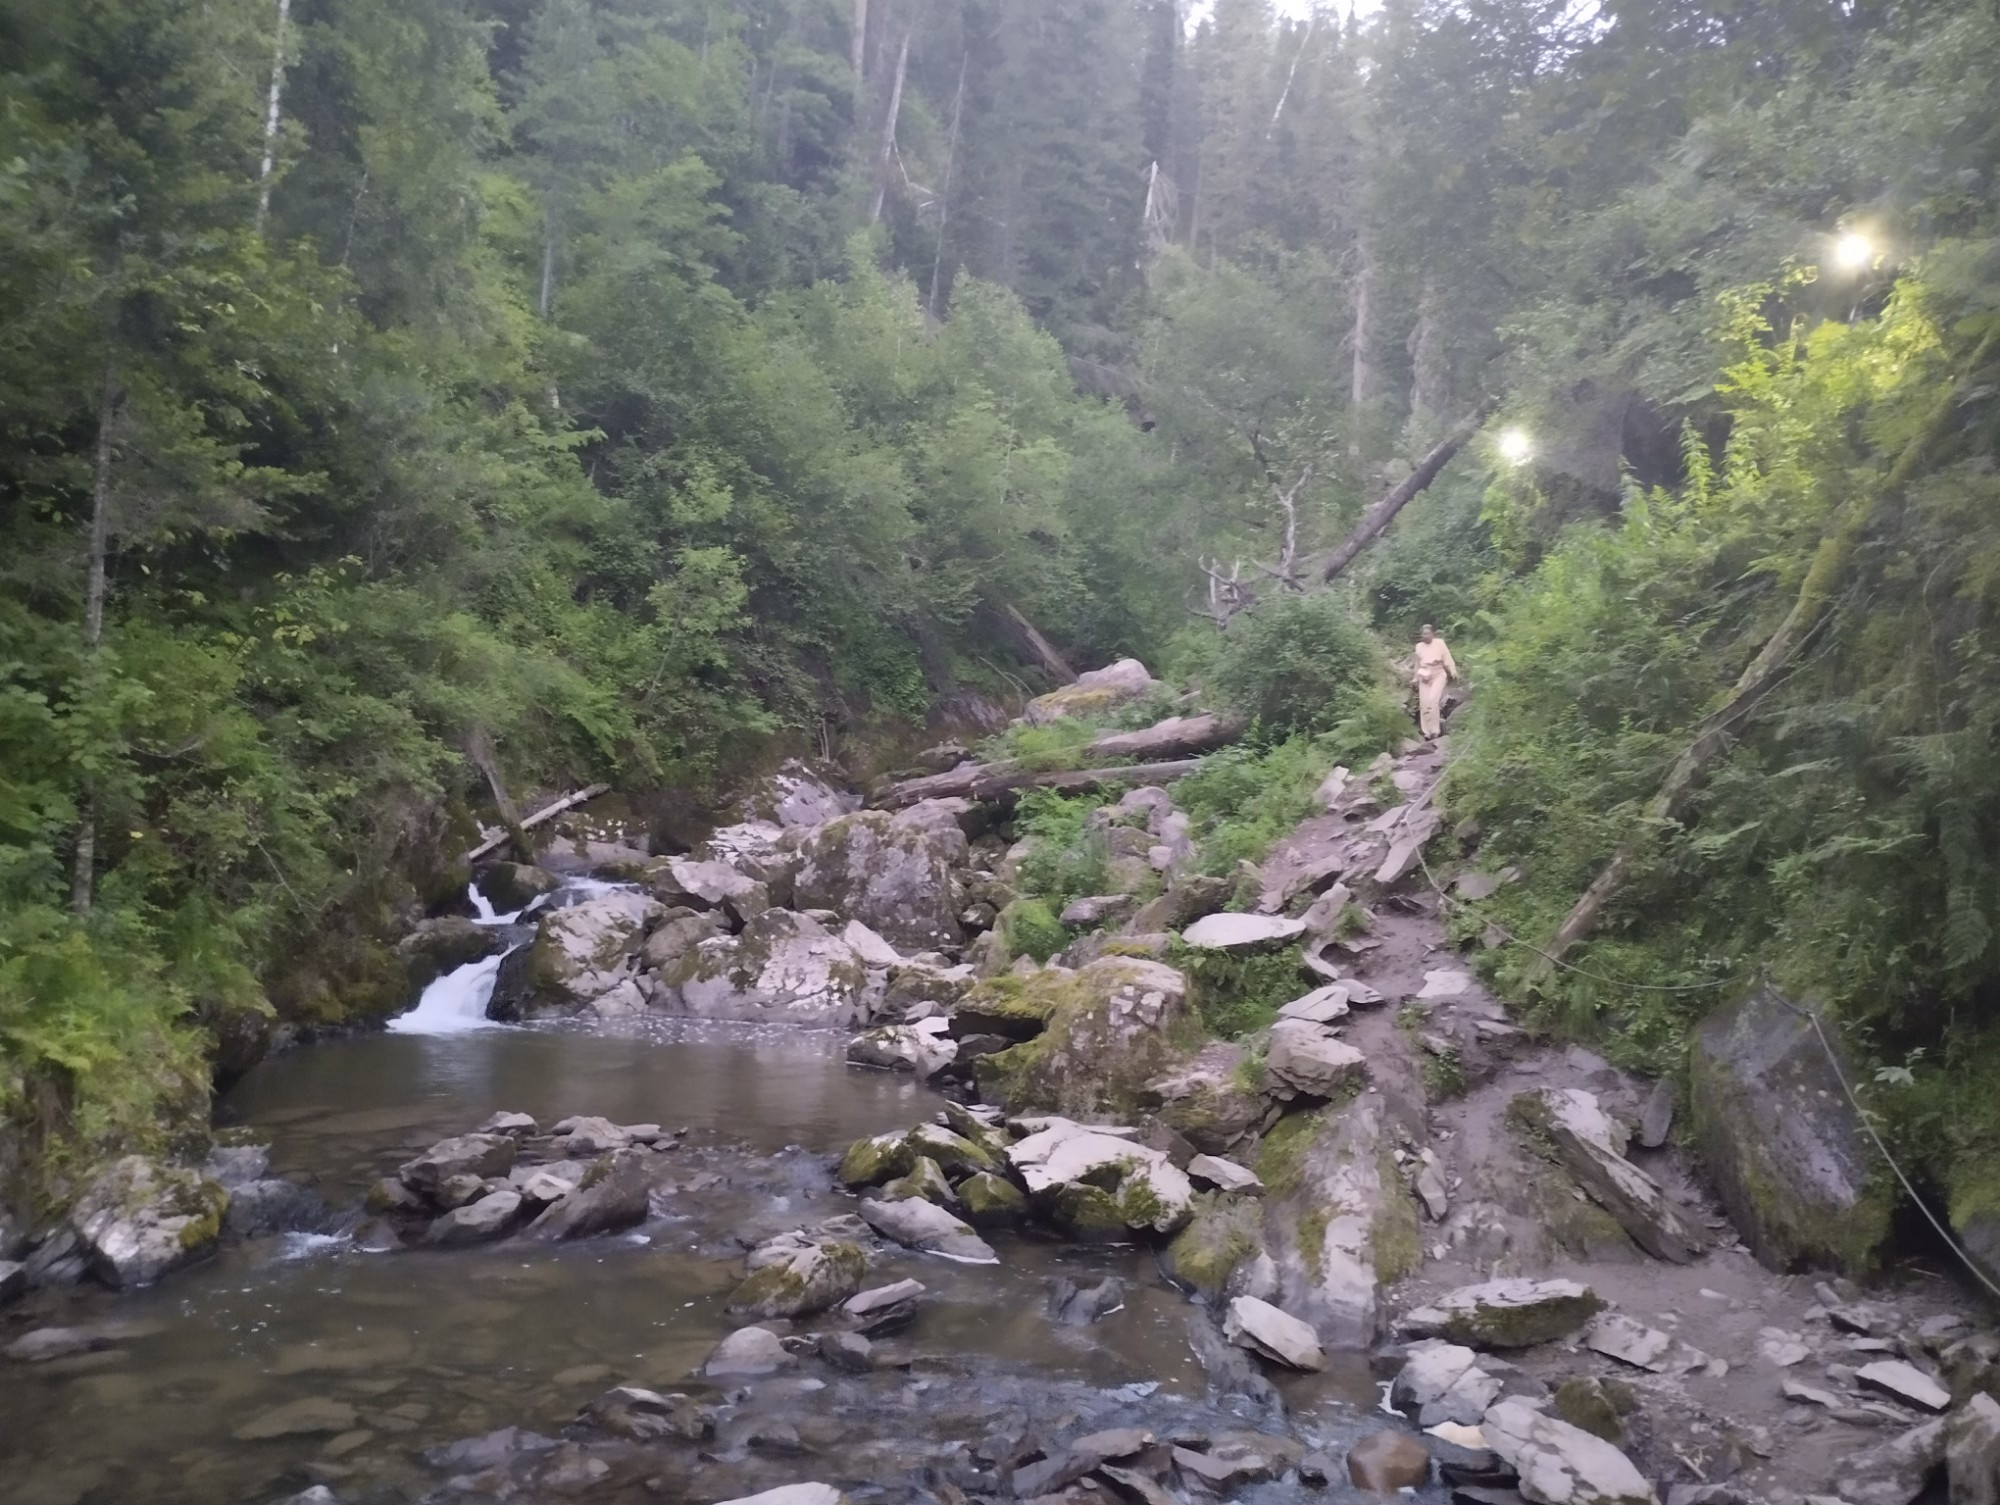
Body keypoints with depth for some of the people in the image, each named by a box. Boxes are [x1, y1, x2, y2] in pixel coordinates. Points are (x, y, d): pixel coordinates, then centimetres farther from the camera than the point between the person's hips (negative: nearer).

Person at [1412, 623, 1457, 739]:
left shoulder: (1439, 643, -6)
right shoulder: (1419, 646, 6)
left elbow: (1447, 659, -10)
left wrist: (1453, 672, -22)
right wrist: (1415, 678, 19)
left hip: (1438, 675, -4)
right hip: (1424, 677, 4)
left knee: (1432, 700, -20)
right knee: (1424, 703, 0)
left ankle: (1434, 730, -12)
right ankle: (1427, 731, 11)